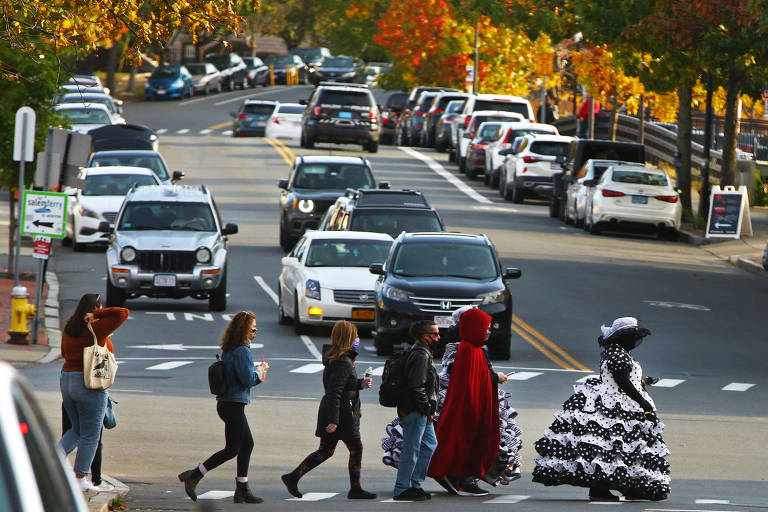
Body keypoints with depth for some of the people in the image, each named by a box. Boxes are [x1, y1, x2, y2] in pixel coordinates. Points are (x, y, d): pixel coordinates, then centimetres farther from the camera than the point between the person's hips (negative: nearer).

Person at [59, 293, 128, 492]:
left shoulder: (69, 329, 8)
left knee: (77, 430, 22)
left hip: (66, 380, 7)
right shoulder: (97, 329, -12)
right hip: (90, 386, -7)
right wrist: (96, 316, -10)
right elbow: (123, 313, -16)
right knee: (90, 435, 3)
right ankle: (80, 479, 4)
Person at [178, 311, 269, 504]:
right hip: (234, 405, -10)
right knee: (231, 450, -2)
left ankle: (242, 490, 16)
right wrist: (260, 370, -1)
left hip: (226, 403, 10)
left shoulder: (228, 350, 11)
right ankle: (193, 475, -1)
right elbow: (248, 379, -20)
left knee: (247, 444, 14)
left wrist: (257, 374, 11)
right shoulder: (242, 352, -18)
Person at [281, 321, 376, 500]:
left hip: (329, 412, 9)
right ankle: (355, 489, 12)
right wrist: (333, 420, -26)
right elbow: (334, 392, -24)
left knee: (325, 451, 13)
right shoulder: (344, 362, -19)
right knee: (356, 448, 5)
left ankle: (293, 477, 9)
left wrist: (360, 384, 13)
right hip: (342, 415, -9)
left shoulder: (333, 358, 11)